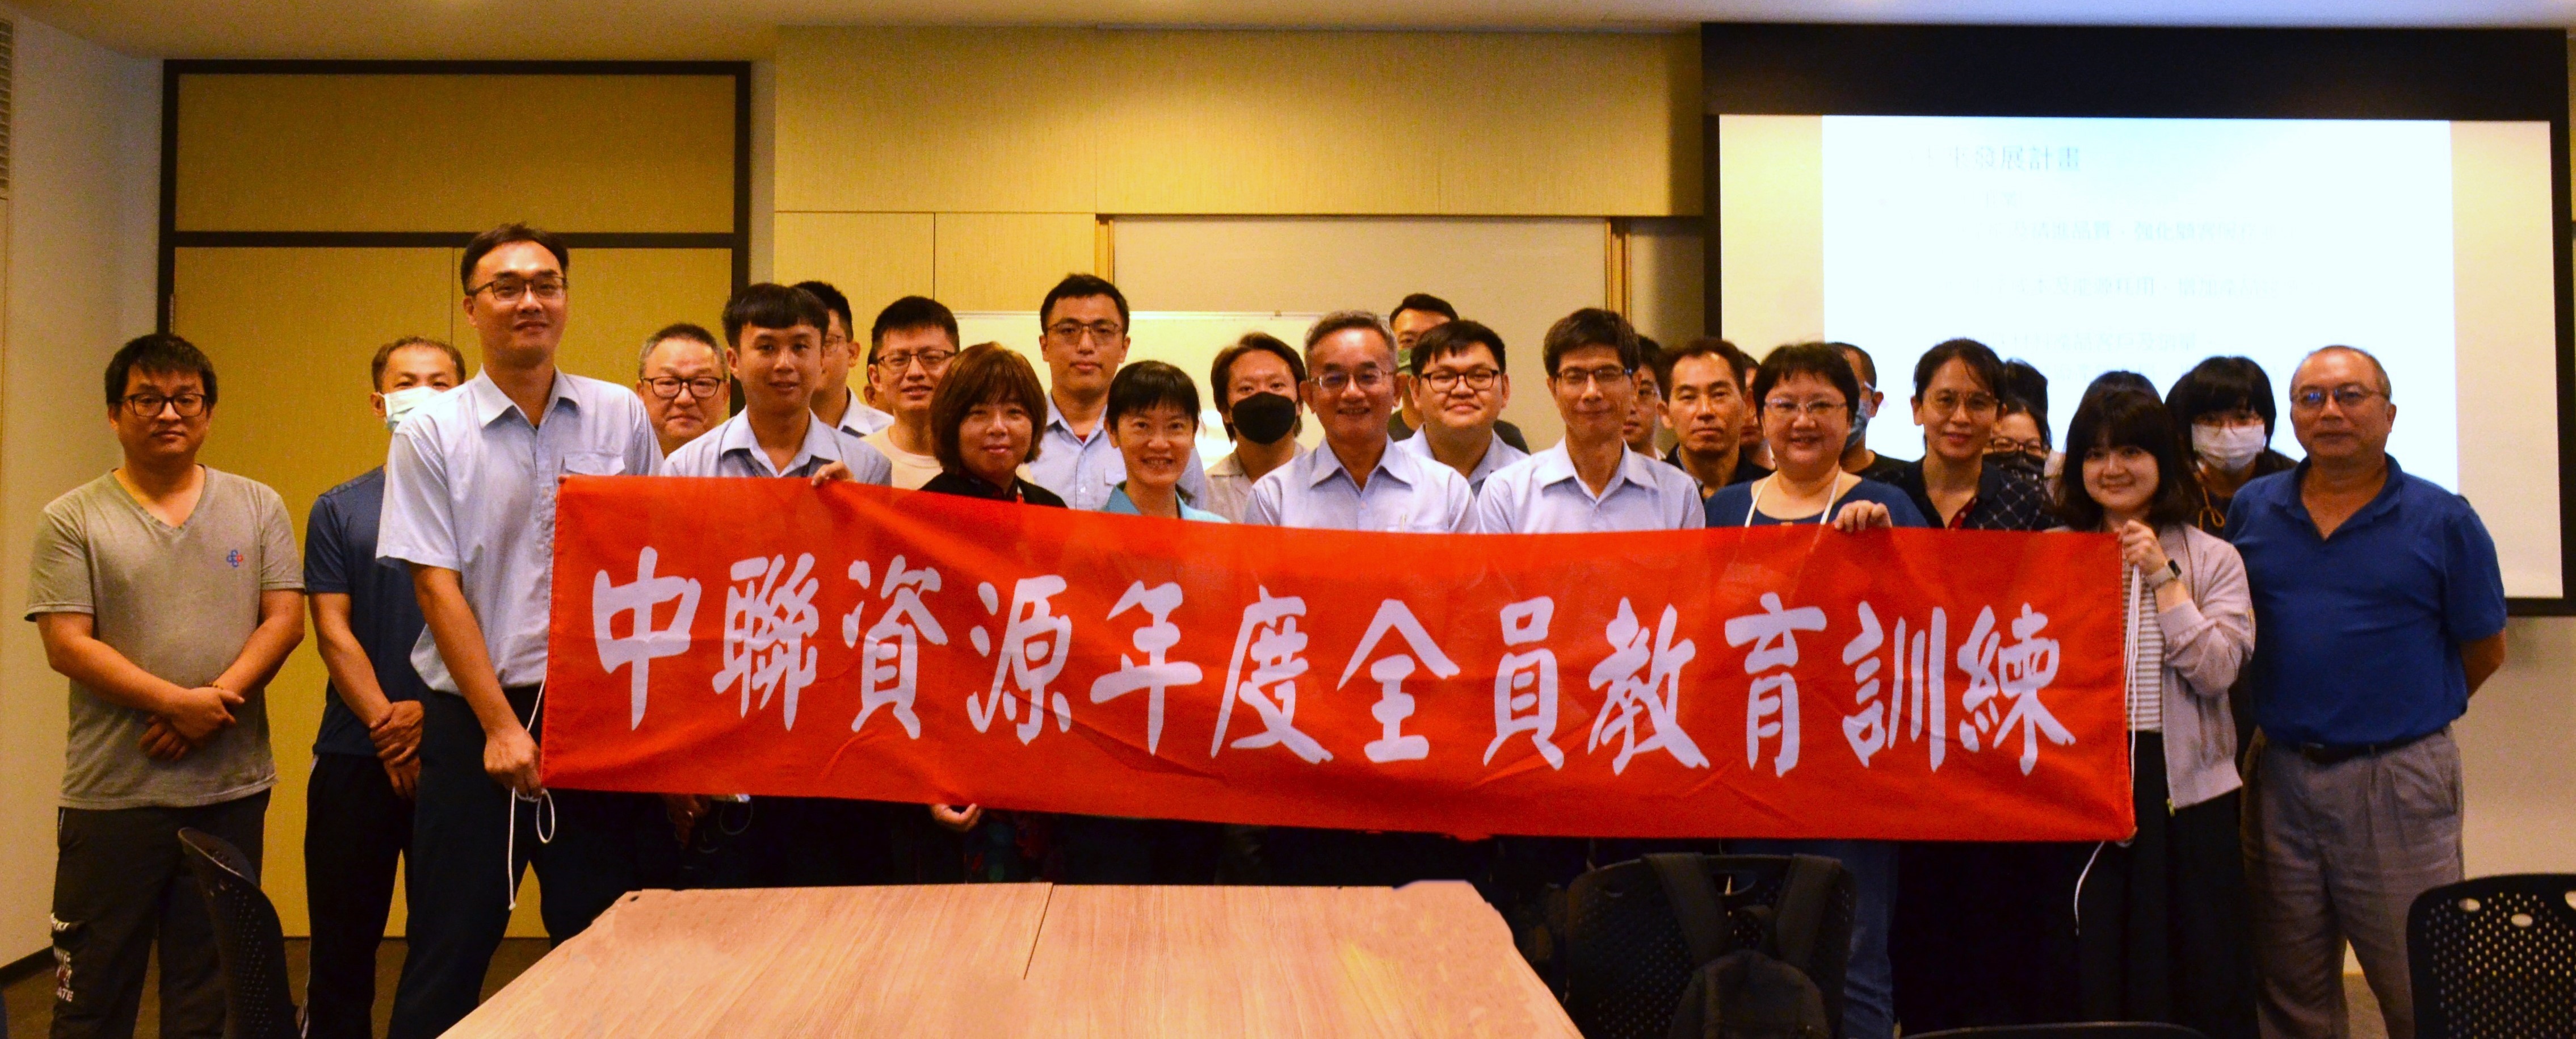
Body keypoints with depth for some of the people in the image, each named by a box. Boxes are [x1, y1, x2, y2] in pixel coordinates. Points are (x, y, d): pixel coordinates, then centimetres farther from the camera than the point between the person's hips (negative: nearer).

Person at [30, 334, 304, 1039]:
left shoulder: (259, 507, 8)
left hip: (232, 788, 2)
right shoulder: (73, 520, 2)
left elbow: (285, 619, 1)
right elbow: (67, 645, -6)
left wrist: (216, 701, -13)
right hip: (112, 794, -2)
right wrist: (178, 702, -16)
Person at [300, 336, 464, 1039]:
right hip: (356, 753, 1)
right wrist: (387, 724, -10)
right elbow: (332, 631, 2)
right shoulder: (339, 510, 9)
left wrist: (431, 711, -13)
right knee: (343, 944, 6)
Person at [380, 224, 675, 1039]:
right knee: (449, 955, 5)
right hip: (474, 721, -1)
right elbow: (436, 586, -3)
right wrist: (501, 725, -10)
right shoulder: (431, 434, 1)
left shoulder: (621, 418, 7)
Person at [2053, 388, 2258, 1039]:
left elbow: (2215, 672, -8)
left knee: (2195, 972, 3)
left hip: (2185, 789, 0)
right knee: (2086, 971, 4)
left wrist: (2162, 576, -9)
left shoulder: (2213, 559, 7)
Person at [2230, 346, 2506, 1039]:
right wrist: (2290, 718, 5)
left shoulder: (2443, 521, -3)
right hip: (2280, 773, 3)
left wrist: (2404, 716, 2)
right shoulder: (2251, 510, 5)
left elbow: (2485, 653, 3)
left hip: (2399, 780, -3)